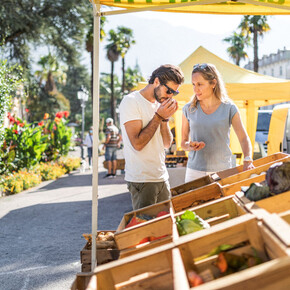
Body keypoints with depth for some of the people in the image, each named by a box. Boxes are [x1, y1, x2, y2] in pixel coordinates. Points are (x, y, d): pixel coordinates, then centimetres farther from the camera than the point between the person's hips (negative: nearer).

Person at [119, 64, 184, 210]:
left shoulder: (160, 104, 13)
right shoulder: (131, 102, -9)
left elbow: (167, 144, 10)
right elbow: (137, 143, -19)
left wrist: (165, 118, -4)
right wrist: (159, 116, -15)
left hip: (162, 178, 7)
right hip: (141, 180, -7)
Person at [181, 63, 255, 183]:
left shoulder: (229, 108, -1)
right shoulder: (189, 109, 4)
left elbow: (244, 139, -3)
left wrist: (248, 160, -20)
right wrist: (191, 146, -11)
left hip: (222, 171, -1)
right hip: (195, 171, 1)